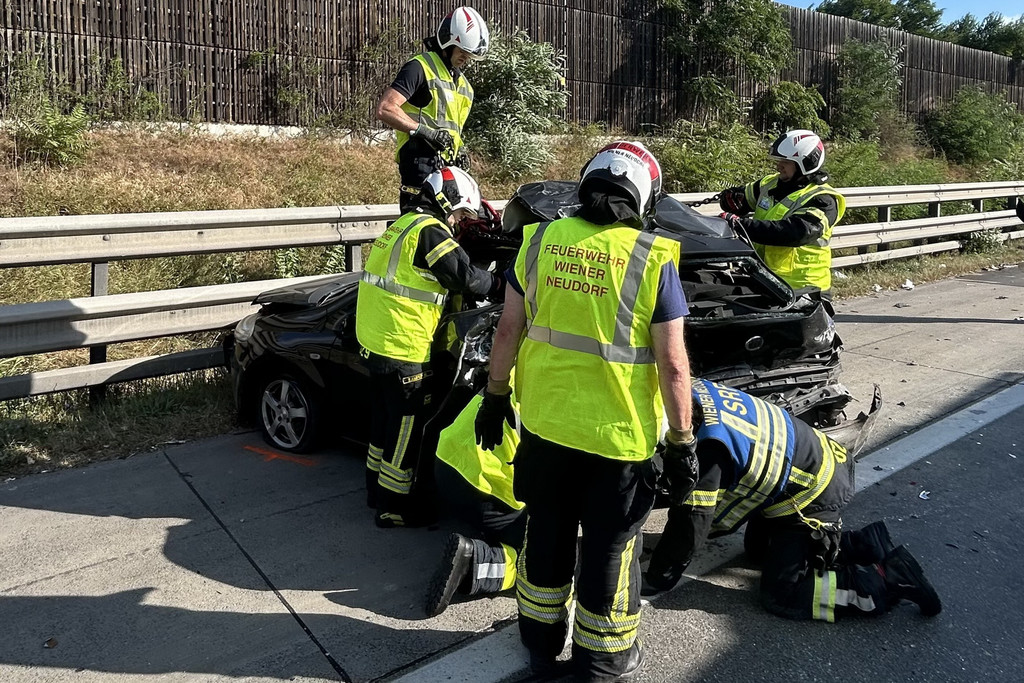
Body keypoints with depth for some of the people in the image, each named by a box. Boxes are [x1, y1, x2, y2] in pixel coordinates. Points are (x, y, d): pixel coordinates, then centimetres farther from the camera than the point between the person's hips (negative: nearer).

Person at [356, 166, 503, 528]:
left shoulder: (403, 225, 16)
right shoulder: (429, 230, -15)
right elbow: (465, 277, -19)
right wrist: (500, 283, -1)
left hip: (376, 341, 10)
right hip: (403, 349, -10)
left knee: (386, 418, 21)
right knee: (406, 427, 2)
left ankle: (377, 488, 36)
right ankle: (393, 507, 13)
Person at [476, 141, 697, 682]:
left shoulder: (540, 240, -3)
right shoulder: (653, 259, -13)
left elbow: (508, 329, 2)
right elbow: (673, 363, -13)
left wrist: (495, 396, 13)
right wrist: (682, 440, -3)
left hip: (544, 422, 4)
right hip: (619, 434, -3)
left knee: (546, 534, 21)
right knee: (610, 548, 15)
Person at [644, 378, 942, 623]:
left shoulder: (707, 446, -34)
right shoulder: (696, 390, -9)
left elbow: (691, 523, -25)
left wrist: (654, 581, -13)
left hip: (814, 495, -10)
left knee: (781, 596, -2)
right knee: (758, 549, 25)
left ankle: (889, 579, 1)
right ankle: (863, 544, 21)